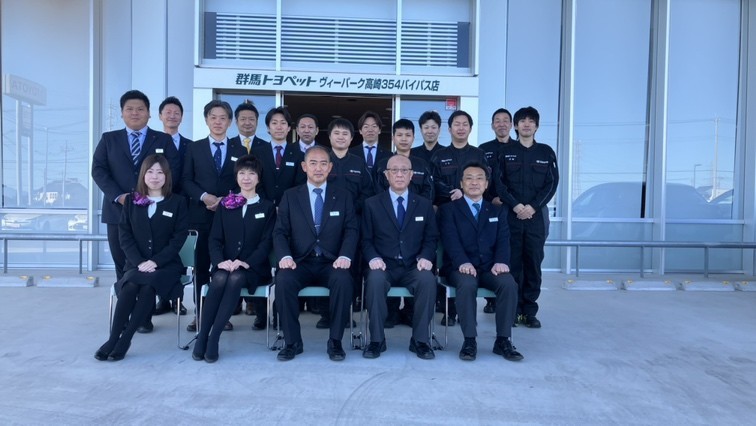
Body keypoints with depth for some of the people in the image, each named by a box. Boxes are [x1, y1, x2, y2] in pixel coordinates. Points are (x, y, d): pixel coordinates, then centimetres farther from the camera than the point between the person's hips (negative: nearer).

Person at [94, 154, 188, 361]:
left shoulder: (178, 202, 5)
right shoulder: (131, 201, 11)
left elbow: (179, 238, -3)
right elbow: (125, 236, 4)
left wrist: (155, 261, -14)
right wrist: (139, 262, -11)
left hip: (166, 264, -2)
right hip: (137, 264, 2)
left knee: (147, 287, -32)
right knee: (130, 286, -30)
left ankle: (124, 339, -22)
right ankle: (113, 338, -21)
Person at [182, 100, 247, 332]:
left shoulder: (240, 150, 11)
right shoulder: (194, 148, 11)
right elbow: (186, 181, 5)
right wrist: (204, 197, -12)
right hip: (201, 215, 0)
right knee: (201, 265, 3)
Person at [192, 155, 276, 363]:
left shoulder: (267, 207, 9)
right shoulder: (225, 204, 14)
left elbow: (267, 241, -1)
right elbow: (215, 238, 7)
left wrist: (247, 262, -17)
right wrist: (220, 261, -13)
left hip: (253, 268, -1)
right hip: (225, 265, 2)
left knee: (236, 279, -34)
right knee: (220, 279, -32)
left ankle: (214, 338, -31)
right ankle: (202, 336, -25)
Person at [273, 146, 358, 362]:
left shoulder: (343, 196, 11)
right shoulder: (290, 196, 11)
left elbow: (352, 229, 1)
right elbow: (280, 232, 4)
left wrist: (345, 256, -17)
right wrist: (285, 256, -16)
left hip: (331, 264, 0)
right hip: (300, 263, 1)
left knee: (343, 280, -33)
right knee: (283, 280, -31)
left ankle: (335, 341, -15)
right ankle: (293, 342, -13)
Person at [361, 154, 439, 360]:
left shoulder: (424, 205, 13)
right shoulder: (372, 204, 9)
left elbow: (431, 238, 9)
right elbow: (366, 239, 5)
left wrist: (425, 256, -11)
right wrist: (373, 258, -15)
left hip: (413, 267, 1)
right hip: (384, 266, -1)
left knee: (428, 279, -31)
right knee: (375, 279, -34)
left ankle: (420, 340, -15)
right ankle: (377, 339, -18)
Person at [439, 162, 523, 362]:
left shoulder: (497, 211, 20)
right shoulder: (448, 209, 9)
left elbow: (503, 240, 5)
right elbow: (450, 239, -7)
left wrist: (501, 261, -16)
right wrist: (462, 262, -25)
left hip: (489, 268, 3)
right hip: (462, 268, -3)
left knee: (508, 283, -28)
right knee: (467, 284, -35)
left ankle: (503, 340, -16)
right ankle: (469, 341, -23)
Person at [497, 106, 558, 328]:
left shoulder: (546, 152, 9)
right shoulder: (505, 152, 6)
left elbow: (552, 183, 3)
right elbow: (499, 183, -1)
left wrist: (533, 206, -10)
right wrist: (515, 205, -12)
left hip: (536, 215, 1)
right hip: (511, 214, -1)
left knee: (533, 263, 3)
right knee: (512, 263, 0)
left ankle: (529, 311, 11)